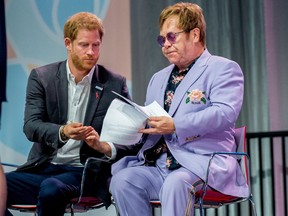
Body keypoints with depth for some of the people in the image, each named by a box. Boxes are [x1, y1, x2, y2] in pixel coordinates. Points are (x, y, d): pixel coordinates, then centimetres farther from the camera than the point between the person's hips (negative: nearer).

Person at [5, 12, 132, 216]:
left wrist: (109, 147, -19)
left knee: (51, 188, -35)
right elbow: (30, 127, -6)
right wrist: (62, 132, -27)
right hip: (43, 167, 3)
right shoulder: (41, 77, 4)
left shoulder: (115, 84, 3)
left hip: (85, 170, -2)